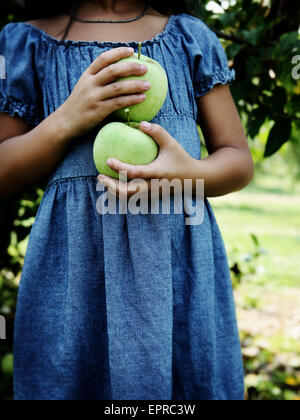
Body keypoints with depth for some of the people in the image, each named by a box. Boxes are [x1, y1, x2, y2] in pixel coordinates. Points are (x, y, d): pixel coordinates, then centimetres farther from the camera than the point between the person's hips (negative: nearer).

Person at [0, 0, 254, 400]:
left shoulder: (191, 37, 12)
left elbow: (240, 161, 9)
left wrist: (192, 174, -14)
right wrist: (66, 120, -12)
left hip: (181, 260, 2)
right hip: (74, 264, 0)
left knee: (195, 381, 7)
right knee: (66, 381, 6)